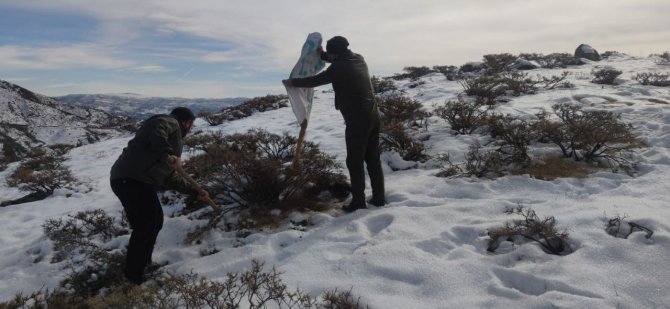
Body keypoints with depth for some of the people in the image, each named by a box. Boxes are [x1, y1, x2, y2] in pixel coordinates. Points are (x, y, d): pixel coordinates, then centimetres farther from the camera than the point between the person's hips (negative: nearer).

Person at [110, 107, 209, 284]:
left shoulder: (174, 138, 29)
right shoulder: (169, 123, 3)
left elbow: (169, 178, 31)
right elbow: (157, 132, -23)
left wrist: (195, 191, 33)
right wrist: (167, 154, -38)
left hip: (141, 182, 10)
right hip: (130, 180, -10)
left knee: (155, 222, 21)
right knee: (145, 228, -8)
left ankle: (144, 264, 38)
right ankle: (133, 278, 2)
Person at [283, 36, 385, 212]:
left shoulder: (339, 67, -10)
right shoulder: (359, 59, 11)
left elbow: (315, 80, 0)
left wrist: (293, 82, 14)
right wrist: (322, 55, 34)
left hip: (357, 120, -8)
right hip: (373, 117, 8)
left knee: (354, 162, 1)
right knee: (373, 159, 13)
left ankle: (358, 202, 6)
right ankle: (379, 198, 19)